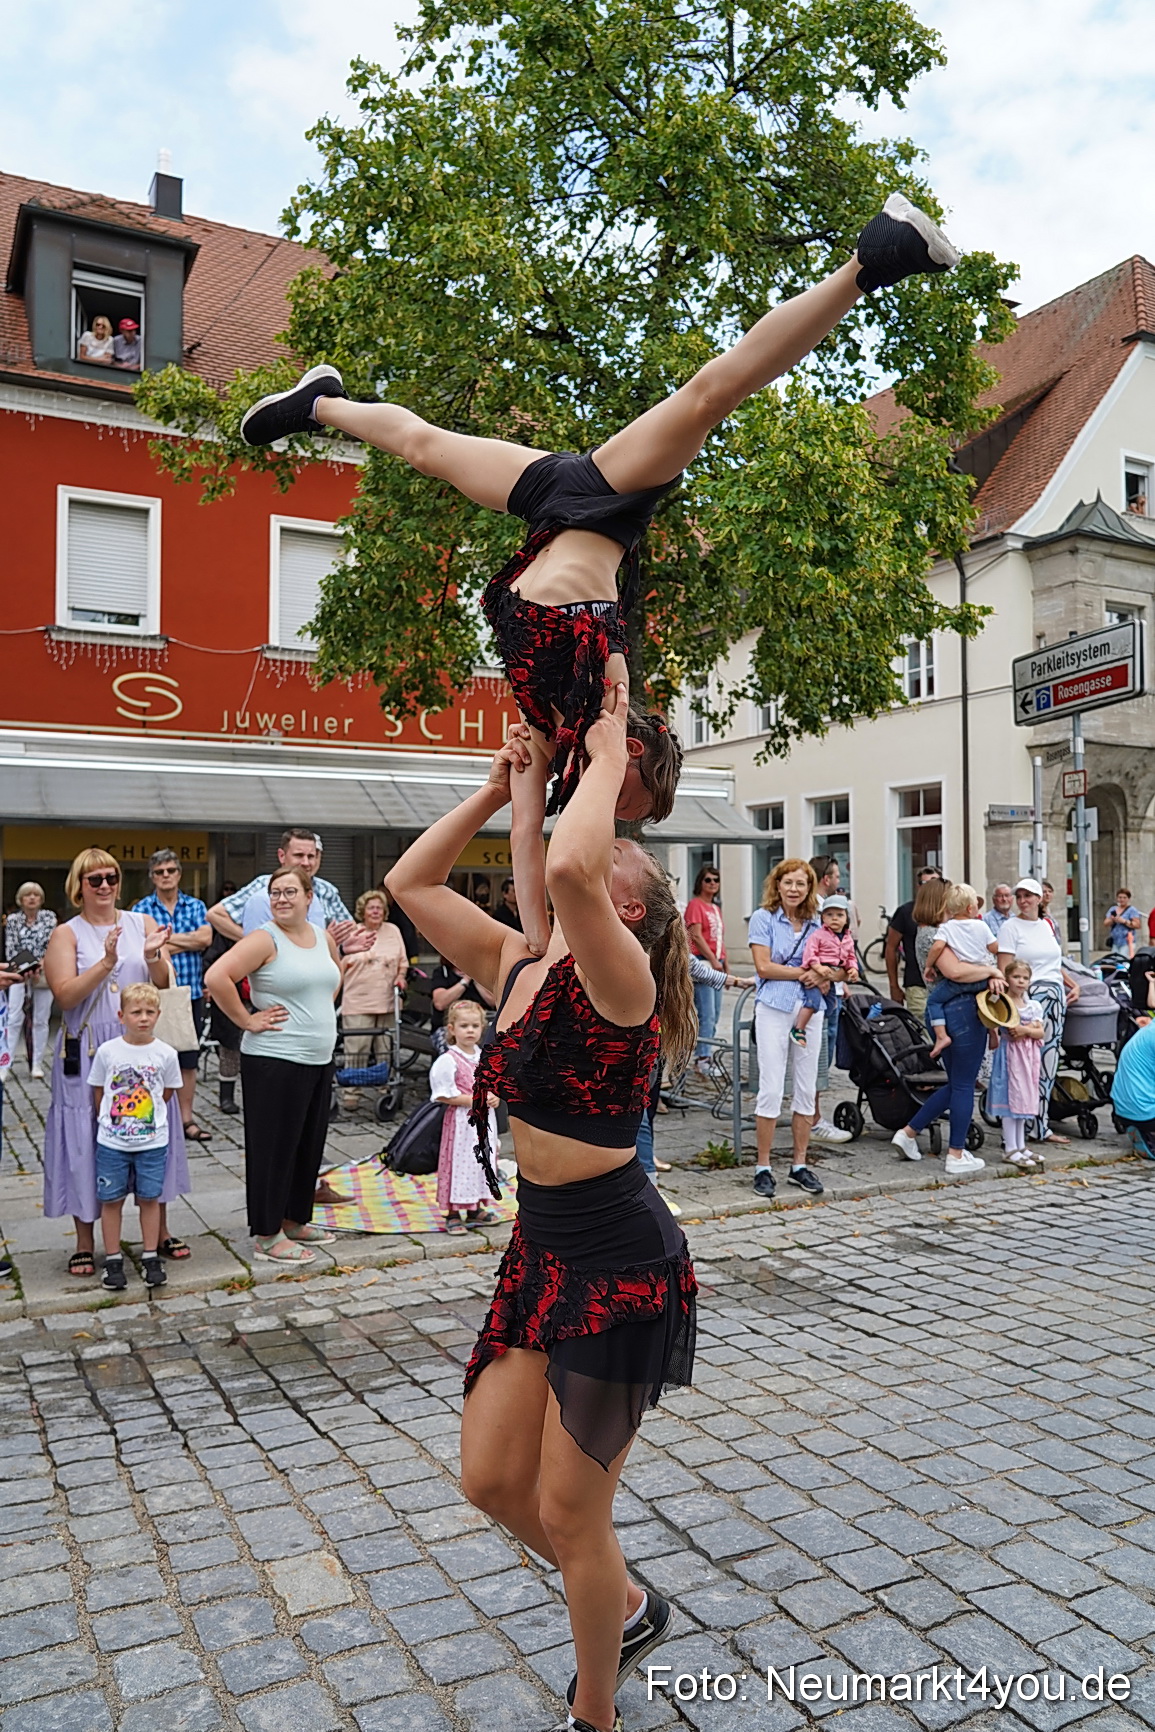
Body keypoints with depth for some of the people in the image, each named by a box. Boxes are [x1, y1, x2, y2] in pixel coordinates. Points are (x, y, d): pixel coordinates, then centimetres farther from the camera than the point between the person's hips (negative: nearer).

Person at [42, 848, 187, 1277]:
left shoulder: (142, 923, 6)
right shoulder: (67, 934, -1)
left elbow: (163, 987, 3)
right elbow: (65, 995, -13)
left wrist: (153, 958, -17)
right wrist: (106, 962, -25)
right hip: (88, 1052, -2)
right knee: (86, 1139, 3)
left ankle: (161, 1230, 21)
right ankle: (84, 1243, 16)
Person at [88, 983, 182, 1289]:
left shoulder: (165, 1054, -6)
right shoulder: (107, 1051, -6)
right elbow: (98, 1092, 4)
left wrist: (149, 1119, 6)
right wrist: (109, 1122, 5)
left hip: (153, 1141, 0)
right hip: (111, 1141, 0)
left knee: (149, 1199, 8)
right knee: (111, 1200, 7)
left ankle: (151, 1258, 20)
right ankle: (113, 1261, 19)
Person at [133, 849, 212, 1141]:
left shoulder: (196, 906, 9)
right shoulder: (141, 909, 2)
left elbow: (205, 939, -7)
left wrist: (165, 937, -8)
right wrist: (187, 941, -10)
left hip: (191, 993, 2)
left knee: (188, 1060, 7)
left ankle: (186, 1118, 14)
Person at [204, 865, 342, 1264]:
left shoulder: (323, 937, 9)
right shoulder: (265, 940, -13)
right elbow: (217, 977, -23)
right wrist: (246, 1020, -17)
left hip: (319, 1059, 7)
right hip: (274, 1062, -7)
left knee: (309, 1145, 15)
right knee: (274, 1147, 1)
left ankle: (294, 1220, 30)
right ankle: (268, 1236, 11)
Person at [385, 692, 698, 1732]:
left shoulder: (616, 978, -18)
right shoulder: (521, 969, 5)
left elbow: (566, 867, -40)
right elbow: (412, 883, 11)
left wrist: (608, 761, -23)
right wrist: (500, 786, 8)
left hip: (619, 1265, -8)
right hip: (543, 1250, 8)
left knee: (569, 1512, 8)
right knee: (493, 1479, 16)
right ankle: (628, 1608, 44)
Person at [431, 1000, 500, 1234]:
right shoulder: (447, 1060, -13)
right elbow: (443, 1094, -16)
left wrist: (495, 1098, -3)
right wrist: (470, 1100, -20)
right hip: (461, 1121, -6)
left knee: (482, 1161, 14)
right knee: (458, 1164, -3)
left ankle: (475, 1209, 28)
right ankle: (452, 1213, 9)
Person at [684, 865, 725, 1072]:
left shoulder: (716, 908, 19)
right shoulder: (695, 904, -6)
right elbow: (696, 935, -15)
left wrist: (725, 967, 20)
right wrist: (713, 960, -19)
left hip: (716, 964, 9)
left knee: (714, 1015, 11)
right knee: (707, 1015, -11)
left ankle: (705, 1054, 18)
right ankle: (703, 1058, -7)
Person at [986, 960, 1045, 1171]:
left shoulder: (1033, 1006, 10)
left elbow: (1041, 1033, 5)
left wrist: (1026, 1030, -13)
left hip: (1028, 1056, 6)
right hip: (1009, 1053, -6)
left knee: (1024, 1099, 12)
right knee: (1010, 1099, -6)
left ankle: (1021, 1147, 20)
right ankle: (1011, 1149, -1)